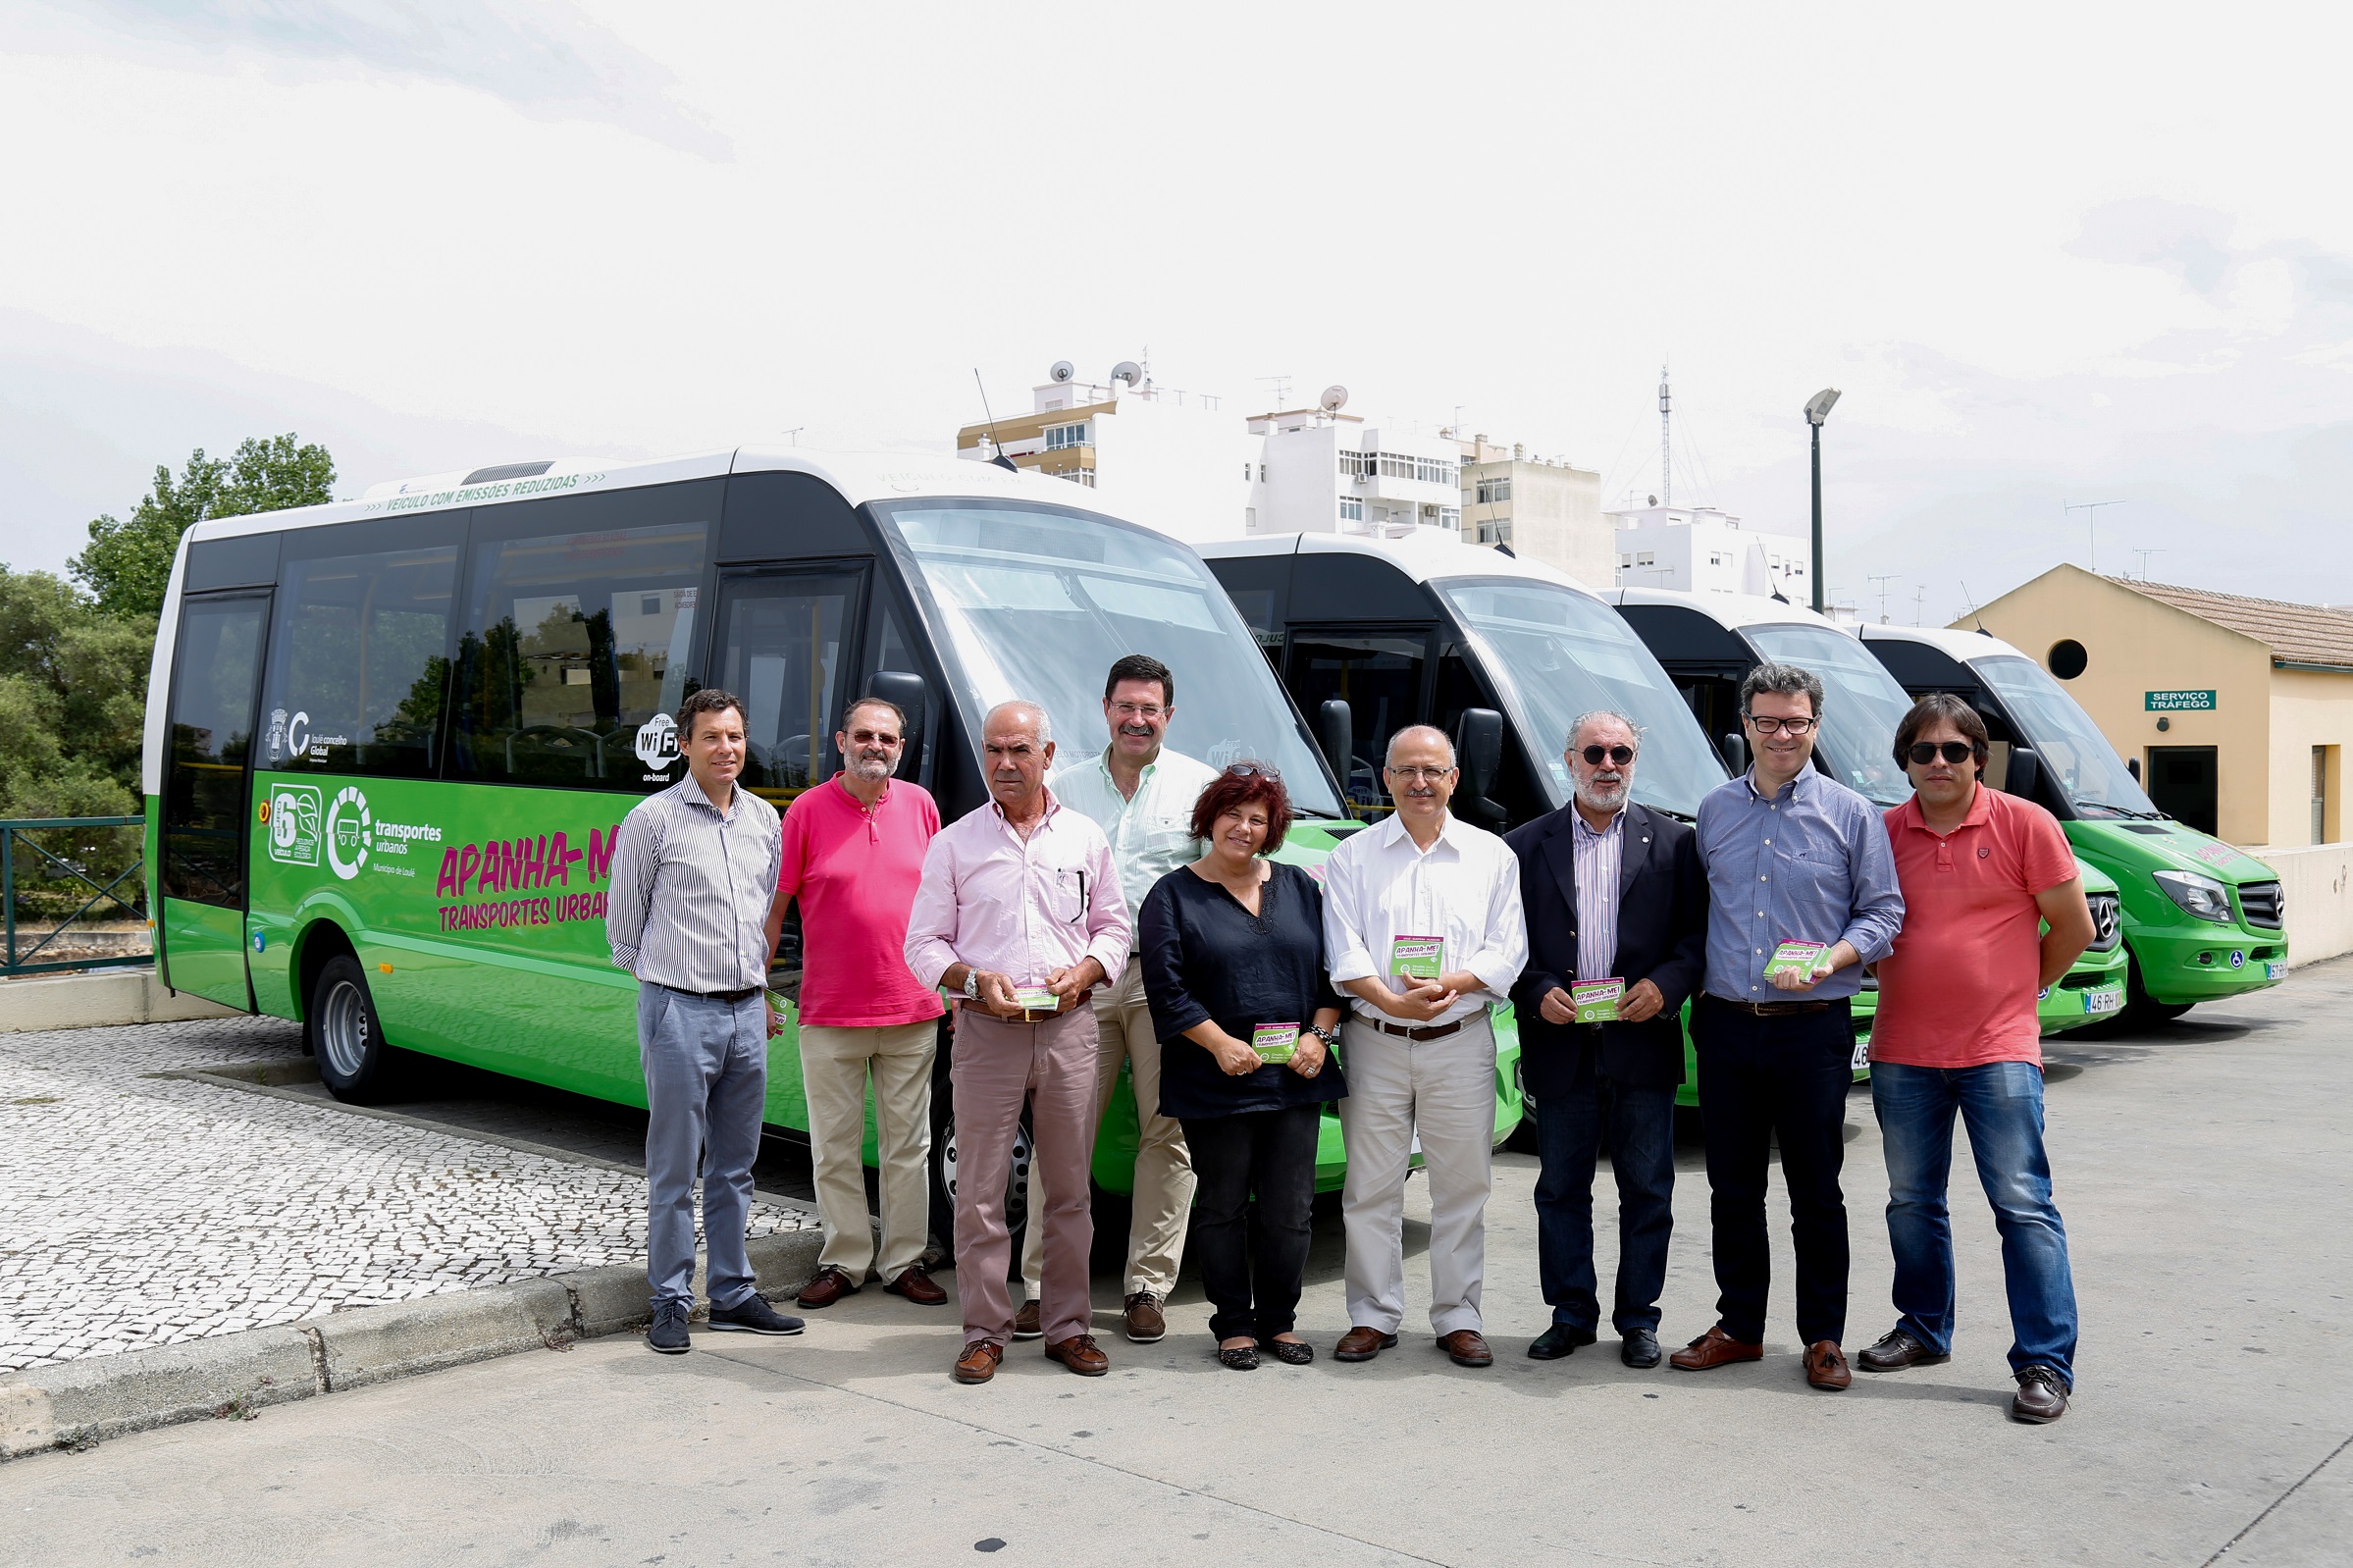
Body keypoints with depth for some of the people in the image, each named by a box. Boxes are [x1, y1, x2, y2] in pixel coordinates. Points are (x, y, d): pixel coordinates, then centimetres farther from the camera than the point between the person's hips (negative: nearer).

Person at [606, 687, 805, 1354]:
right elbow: (622, 918, 2)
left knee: (734, 1164, 12)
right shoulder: (653, 819, -5)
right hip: (679, 1011, -5)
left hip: (747, 1010, 5)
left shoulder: (764, 818, 11)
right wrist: (663, 978, 7)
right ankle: (671, 1302, 10)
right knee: (675, 1167, 1)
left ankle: (733, 1293, 21)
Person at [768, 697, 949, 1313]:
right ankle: (843, 1262, 19)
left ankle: (905, 1262, 19)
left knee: (908, 1145, 9)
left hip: (912, 1011, 2)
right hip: (829, 1014, -2)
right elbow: (774, 908, 0)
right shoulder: (807, 810, -3)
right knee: (835, 1148, 7)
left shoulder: (919, 805, 5)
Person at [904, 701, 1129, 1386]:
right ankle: (985, 1333, 9)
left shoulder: (1085, 839, 11)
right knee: (980, 1191, 0)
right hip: (986, 1031, -1)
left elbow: (1115, 928, 16)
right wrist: (975, 979, -12)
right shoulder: (955, 842, 6)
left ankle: (1069, 1327, 16)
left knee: (1069, 1189, 6)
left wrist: (1083, 971, -5)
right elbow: (923, 943, 6)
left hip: (1068, 1029, 1)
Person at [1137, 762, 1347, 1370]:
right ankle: (1234, 1324, 17)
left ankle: (1279, 1320, 19)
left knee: (1290, 1209, 5)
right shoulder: (1173, 894, 1)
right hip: (1213, 1084, -3)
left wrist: (1319, 1034, -1)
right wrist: (1220, 1043, -15)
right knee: (1224, 1206, 4)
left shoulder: (1300, 887, 13)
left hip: (1296, 1076, 3)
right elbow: (1165, 987, -7)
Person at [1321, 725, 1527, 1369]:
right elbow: (1344, 952, -1)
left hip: (1461, 1044, 1)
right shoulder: (1352, 856, 7)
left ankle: (1457, 1319, 15)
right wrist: (1391, 1000, -18)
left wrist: (1448, 985, -15)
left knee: (1462, 1186, 4)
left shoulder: (1492, 855, 9)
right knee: (1371, 1187, 3)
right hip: (1374, 1043, 0)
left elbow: (1506, 950, 2)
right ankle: (1373, 1317, 14)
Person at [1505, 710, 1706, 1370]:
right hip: (1560, 1046, 1)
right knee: (1560, 1190, 9)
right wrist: (1537, 993, -10)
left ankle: (1637, 1320, 19)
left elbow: (1700, 933, 3)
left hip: (1642, 1043, 0)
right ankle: (1571, 1316, 21)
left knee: (1647, 1190, 6)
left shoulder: (1673, 842, 5)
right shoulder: (1525, 846, 6)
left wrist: (1665, 985, -12)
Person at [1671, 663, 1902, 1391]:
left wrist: (1830, 962, -15)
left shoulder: (1851, 814, 1)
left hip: (1812, 1029, -3)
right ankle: (1739, 1326, 22)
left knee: (1816, 1191, 3)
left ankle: (1824, 1337, 15)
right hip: (1726, 1025, 3)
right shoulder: (1714, 811, 11)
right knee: (1733, 1188, 10)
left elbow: (1883, 912, 1)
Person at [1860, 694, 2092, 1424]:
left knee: (2023, 1204, -4)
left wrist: (2017, 988, 8)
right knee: (1911, 1201, 14)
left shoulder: (2025, 824, -4)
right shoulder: (1883, 832, 3)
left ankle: (2045, 1363, 2)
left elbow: (2073, 928, 3)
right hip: (1902, 1053, 4)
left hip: (1999, 1051, -3)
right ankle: (1924, 1330, 29)